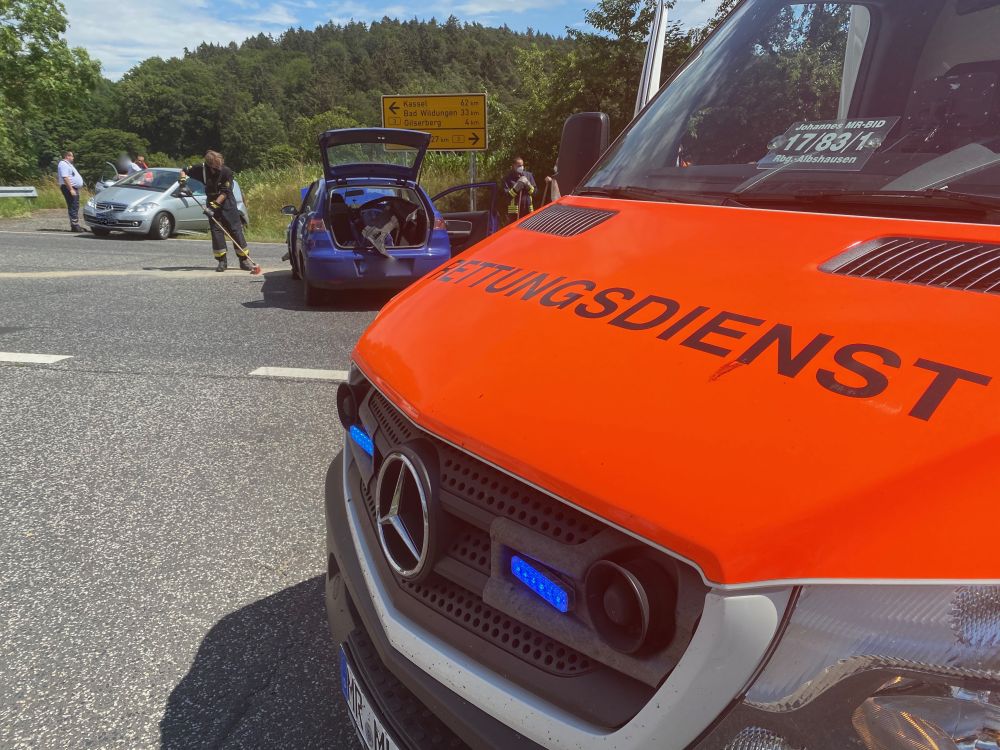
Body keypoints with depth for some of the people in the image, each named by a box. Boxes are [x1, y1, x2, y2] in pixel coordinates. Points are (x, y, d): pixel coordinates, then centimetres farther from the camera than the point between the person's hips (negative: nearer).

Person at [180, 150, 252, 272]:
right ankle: (222, 261, 0)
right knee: (216, 230, -5)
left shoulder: (226, 171, -19)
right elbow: (184, 170, 5)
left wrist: (214, 206, -26)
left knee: (235, 229, -5)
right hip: (212, 202, 2)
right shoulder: (201, 169, -12)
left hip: (227, 202, -2)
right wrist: (183, 179, -15)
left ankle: (244, 260, -1)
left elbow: (225, 193, -19)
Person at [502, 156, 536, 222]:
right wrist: (517, 187, -19)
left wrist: (528, 185, -11)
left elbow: (534, 191, 8)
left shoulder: (528, 175, 8)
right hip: (514, 211, -4)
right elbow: (506, 195, -9)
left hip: (527, 210, 4)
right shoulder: (508, 178, -2)